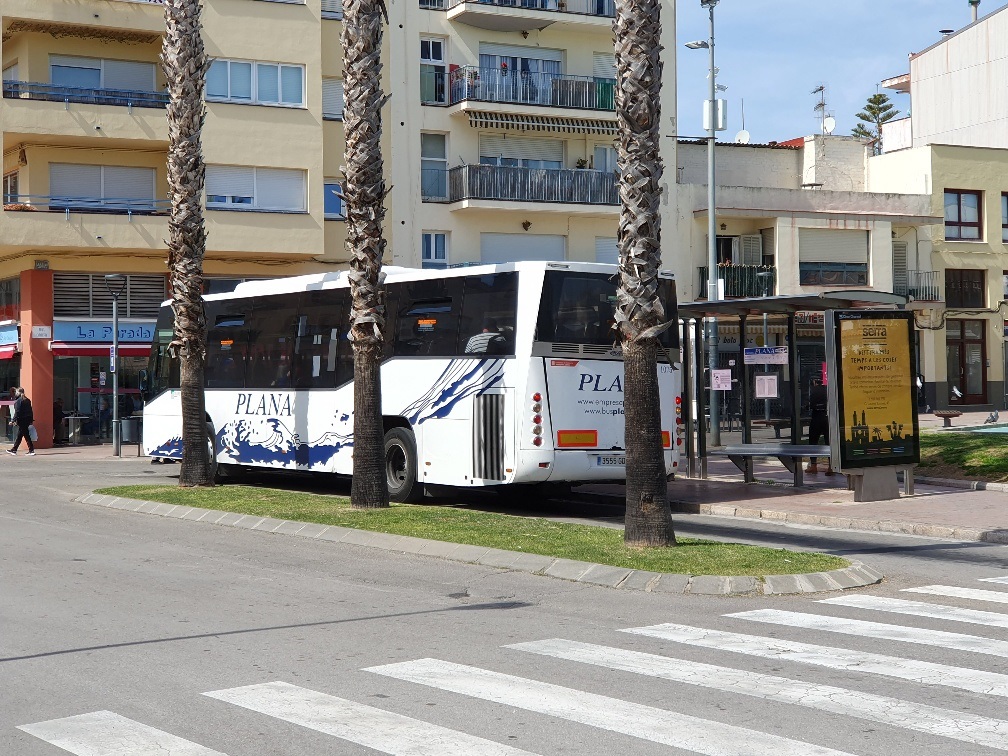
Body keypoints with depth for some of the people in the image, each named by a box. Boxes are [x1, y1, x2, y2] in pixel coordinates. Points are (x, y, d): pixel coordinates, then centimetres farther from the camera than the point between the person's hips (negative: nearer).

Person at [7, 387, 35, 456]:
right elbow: (30, 411, 13)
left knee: (26, 435, -5)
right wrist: (31, 420, 16)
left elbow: (17, 412, -17)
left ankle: (31, 450, -6)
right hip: (28, 420, 8)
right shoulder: (27, 400, 11)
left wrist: (15, 420, -16)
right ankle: (14, 449, 25)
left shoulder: (18, 401, -12)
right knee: (19, 435, 16)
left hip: (22, 420, -8)